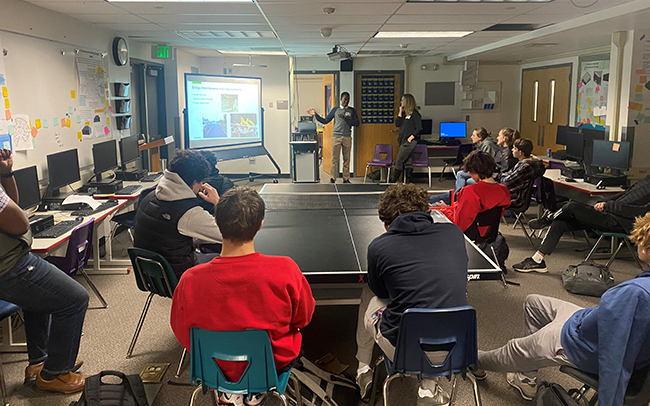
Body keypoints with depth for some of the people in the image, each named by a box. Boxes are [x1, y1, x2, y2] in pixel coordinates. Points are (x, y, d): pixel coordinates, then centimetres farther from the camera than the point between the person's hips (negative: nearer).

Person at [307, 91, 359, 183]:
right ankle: (332, 179, 1)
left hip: (347, 137, 1)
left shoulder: (352, 110, 9)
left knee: (346, 159, 3)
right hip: (336, 137, 0)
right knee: (334, 159, -3)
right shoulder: (335, 110, 10)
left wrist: (345, 118, -10)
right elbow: (325, 121, 12)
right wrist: (315, 114, 2)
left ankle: (346, 179, 10)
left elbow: (357, 123, 0)